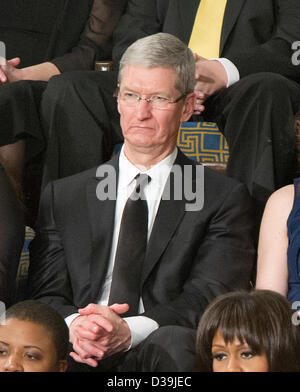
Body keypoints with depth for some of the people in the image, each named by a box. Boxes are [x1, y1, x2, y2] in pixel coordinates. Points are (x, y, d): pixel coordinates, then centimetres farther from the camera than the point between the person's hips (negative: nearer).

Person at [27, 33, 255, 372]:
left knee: (173, 342, -37)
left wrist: (129, 331, -21)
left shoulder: (225, 199, 12)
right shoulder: (63, 196, 21)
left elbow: (209, 298, -2)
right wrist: (73, 324, -15)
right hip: (79, 357, 0)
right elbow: (46, 296, 12)